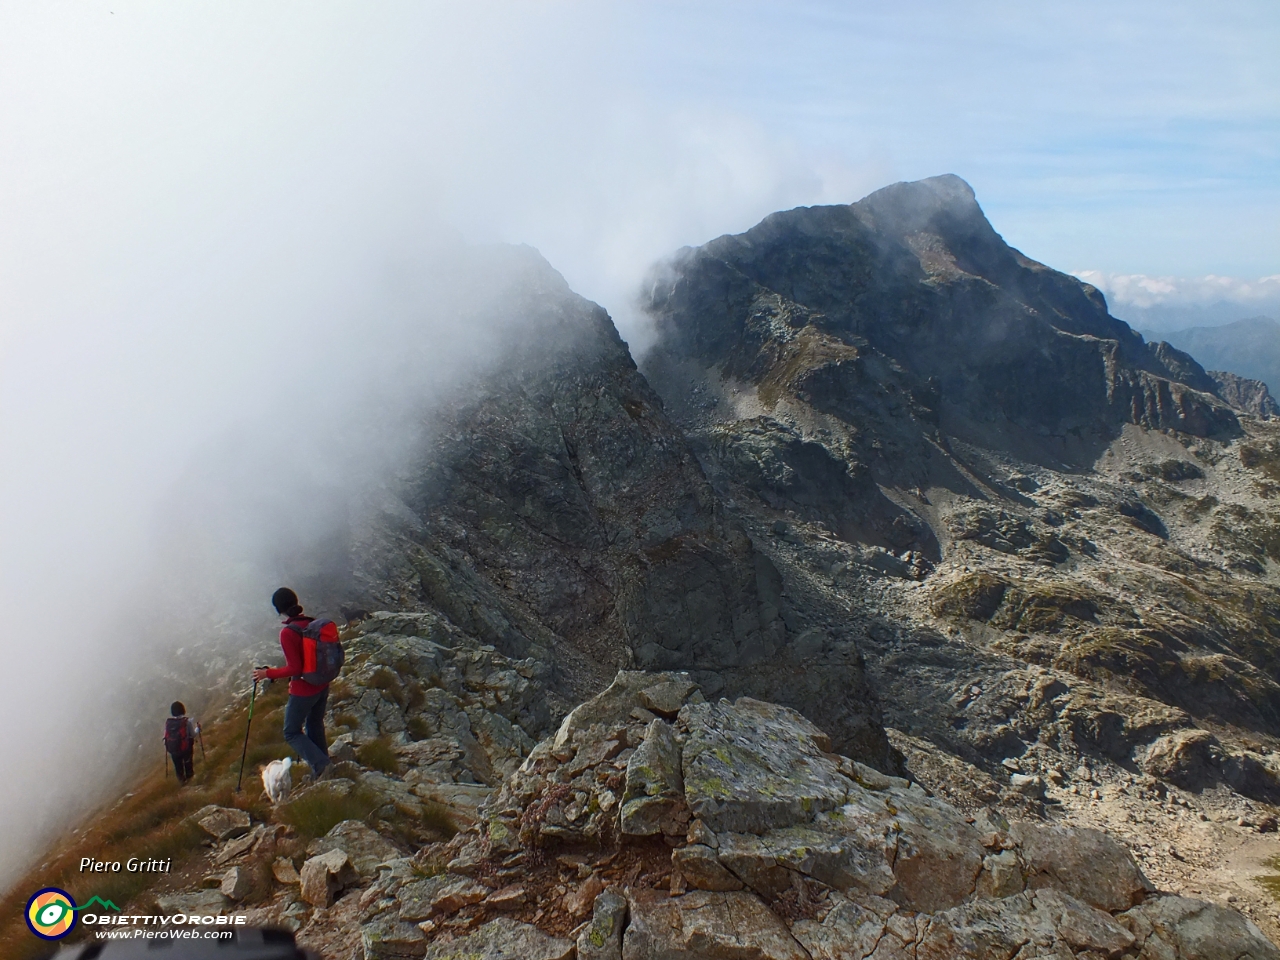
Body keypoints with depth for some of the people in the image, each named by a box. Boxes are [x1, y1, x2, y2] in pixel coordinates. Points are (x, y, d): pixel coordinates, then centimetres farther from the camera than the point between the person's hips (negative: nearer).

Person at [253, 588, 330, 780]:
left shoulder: (287, 633, -23)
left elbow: (294, 669, -22)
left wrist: (268, 673, -11)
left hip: (303, 690, -7)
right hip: (322, 685, 7)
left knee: (291, 733, 11)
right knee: (315, 726, 22)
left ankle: (321, 764, -2)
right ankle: (321, 770, 30)